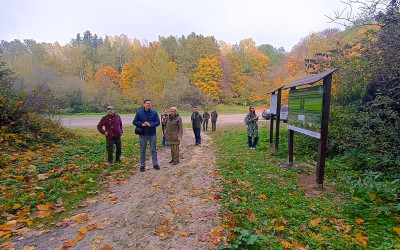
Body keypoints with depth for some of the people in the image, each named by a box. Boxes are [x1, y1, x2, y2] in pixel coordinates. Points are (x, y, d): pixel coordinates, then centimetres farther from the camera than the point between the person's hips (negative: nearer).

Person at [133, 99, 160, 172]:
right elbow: (134, 122, 1)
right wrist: (142, 124, -16)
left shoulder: (154, 112, 0)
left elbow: (158, 122, -4)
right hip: (143, 134, 0)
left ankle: (155, 164, 18)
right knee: (142, 151, 9)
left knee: (153, 150, 7)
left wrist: (150, 125, -20)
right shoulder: (139, 112, 1)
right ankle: (142, 165, 20)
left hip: (152, 134, 0)